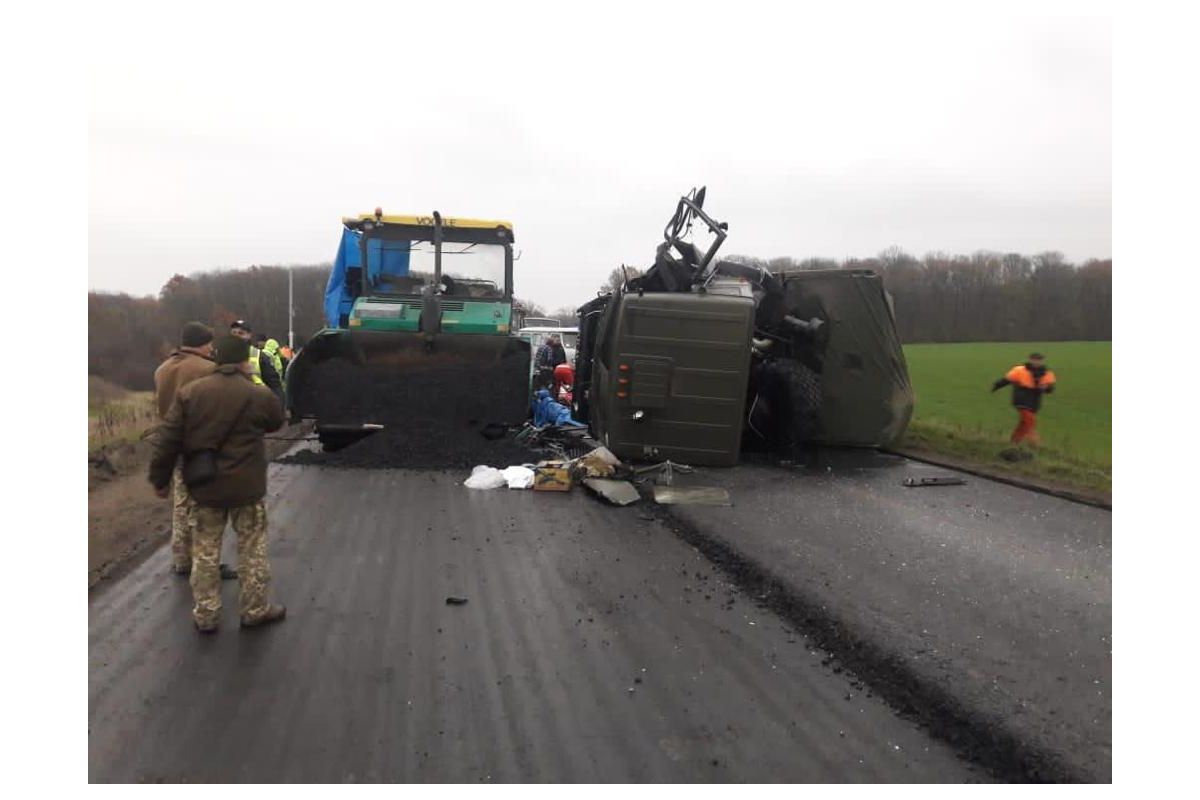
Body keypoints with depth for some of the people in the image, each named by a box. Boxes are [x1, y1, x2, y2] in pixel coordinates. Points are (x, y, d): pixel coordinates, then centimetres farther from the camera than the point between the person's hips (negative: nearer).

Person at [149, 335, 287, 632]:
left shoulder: (190, 391, -3)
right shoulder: (259, 395, -9)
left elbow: (167, 440, -3)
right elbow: (277, 421, 13)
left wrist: (159, 478, 9)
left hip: (204, 487, 2)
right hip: (246, 487, -2)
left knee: (205, 552, 13)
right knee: (252, 550, 11)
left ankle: (205, 615, 21)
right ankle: (256, 610, 21)